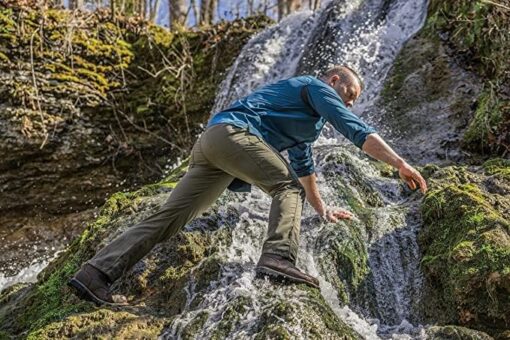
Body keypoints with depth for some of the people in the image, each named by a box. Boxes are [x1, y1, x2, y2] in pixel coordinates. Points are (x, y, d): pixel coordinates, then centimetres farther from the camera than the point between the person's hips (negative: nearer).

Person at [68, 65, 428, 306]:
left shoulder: (308, 117, 35)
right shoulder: (316, 87, 8)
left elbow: (303, 163, 44)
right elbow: (356, 128, -5)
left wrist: (322, 209, 51)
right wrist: (401, 164, -7)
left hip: (211, 142, 9)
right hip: (232, 132, -9)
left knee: (168, 217, 0)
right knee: (287, 187, -9)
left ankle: (95, 274, -5)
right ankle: (278, 257, -32)